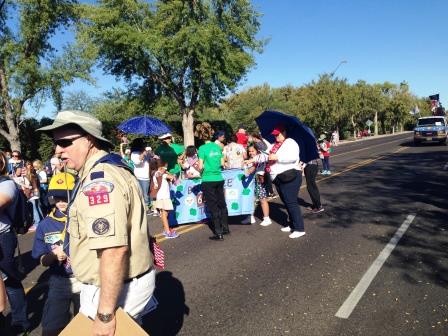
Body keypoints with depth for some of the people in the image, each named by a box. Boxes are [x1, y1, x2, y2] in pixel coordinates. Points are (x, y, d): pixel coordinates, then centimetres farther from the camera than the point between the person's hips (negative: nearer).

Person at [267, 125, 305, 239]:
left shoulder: (290, 142, -8)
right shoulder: (276, 145, 17)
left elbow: (293, 157, -24)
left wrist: (277, 157, -25)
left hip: (289, 177, -9)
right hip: (279, 178, 9)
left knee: (291, 202, -9)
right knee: (287, 203, 15)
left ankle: (299, 229, -4)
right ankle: (292, 225, 27)